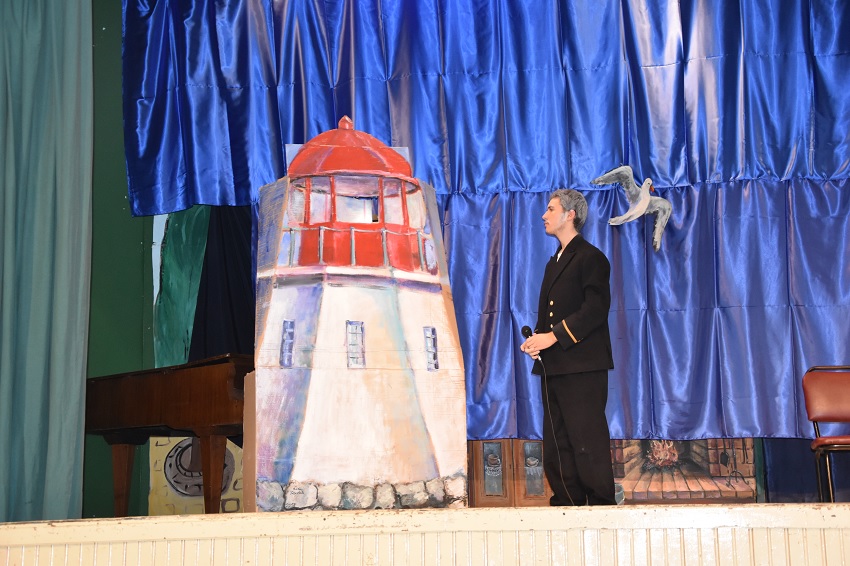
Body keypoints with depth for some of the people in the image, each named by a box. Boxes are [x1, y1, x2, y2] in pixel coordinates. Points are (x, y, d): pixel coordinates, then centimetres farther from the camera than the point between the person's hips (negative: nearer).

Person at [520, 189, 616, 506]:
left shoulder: (590, 257, -4)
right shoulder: (555, 262, 23)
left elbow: (596, 308, -15)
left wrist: (554, 336, -19)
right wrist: (536, 338, 3)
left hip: (581, 366, -9)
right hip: (552, 367, 9)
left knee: (587, 442, -8)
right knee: (556, 444, 8)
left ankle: (601, 502, -1)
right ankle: (567, 505, 14)